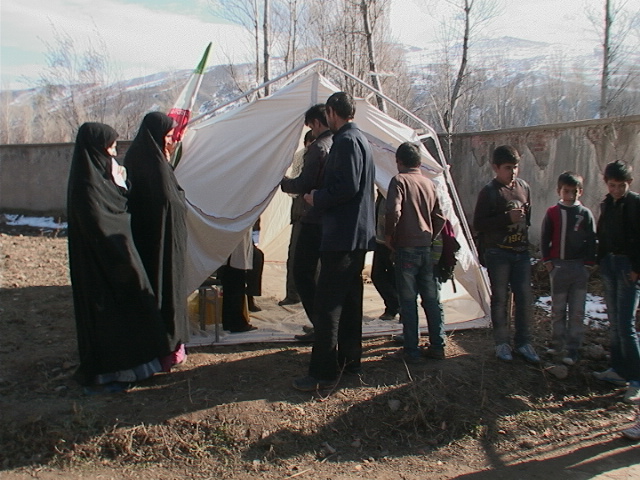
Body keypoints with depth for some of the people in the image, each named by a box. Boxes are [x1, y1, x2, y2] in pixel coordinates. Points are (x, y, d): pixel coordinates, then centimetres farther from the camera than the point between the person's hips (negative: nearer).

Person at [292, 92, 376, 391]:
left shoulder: (346, 141, -12)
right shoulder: (361, 139, 19)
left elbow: (347, 187, -23)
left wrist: (316, 198, -9)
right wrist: (320, 196, 19)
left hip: (342, 235, -11)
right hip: (359, 233, 11)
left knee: (326, 304, -8)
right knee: (350, 299, 15)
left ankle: (324, 372, -3)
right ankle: (350, 360, 26)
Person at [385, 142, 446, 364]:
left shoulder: (399, 180, -7)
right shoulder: (429, 183, 10)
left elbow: (393, 212, -19)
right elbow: (440, 218, 10)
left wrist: (388, 235, -5)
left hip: (406, 248, -6)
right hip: (427, 249, 6)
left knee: (408, 301, 1)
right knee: (432, 299, 11)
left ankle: (411, 350, 6)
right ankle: (437, 346, 20)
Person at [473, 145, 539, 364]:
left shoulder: (523, 186, 7)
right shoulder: (489, 192, -10)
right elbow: (478, 224, -14)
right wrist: (507, 218, -21)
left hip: (521, 251, 5)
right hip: (498, 253, -5)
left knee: (525, 298, 6)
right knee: (500, 299, 5)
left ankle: (523, 343, 20)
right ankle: (502, 343, 18)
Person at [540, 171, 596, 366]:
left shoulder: (585, 214, 0)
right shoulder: (552, 212, 2)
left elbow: (591, 240, 3)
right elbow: (545, 238, 6)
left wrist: (589, 262, -3)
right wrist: (547, 260, 0)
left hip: (579, 267, -1)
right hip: (557, 266, 1)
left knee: (577, 311, 2)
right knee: (558, 309, 10)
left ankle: (573, 350, 9)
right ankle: (557, 344, 23)